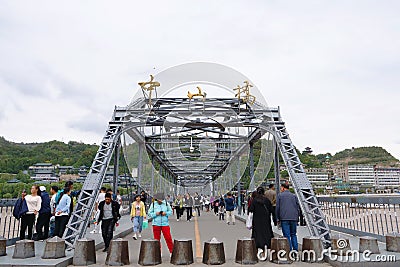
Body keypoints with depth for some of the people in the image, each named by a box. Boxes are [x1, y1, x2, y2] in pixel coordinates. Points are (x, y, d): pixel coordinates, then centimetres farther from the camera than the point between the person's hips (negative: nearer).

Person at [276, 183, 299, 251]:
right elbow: (297, 207, 10)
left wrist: (278, 219, 7)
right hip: (293, 218, 3)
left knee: (287, 235, 0)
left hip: (284, 218, -3)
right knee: (293, 235, 13)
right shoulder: (294, 196, 11)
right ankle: (296, 250, 9)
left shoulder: (280, 195, 3)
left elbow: (277, 208, 2)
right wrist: (297, 218, 15)